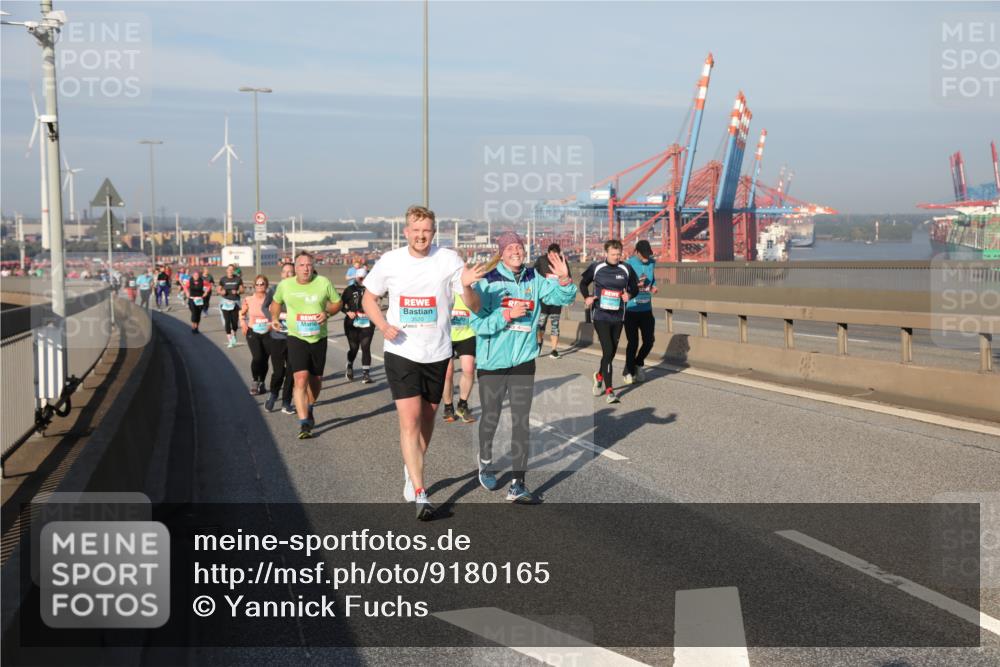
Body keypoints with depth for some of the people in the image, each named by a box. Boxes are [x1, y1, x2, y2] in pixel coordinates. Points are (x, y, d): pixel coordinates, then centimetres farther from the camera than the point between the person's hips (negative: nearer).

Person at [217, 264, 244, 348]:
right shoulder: (223, 279, 0)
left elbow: (242, 290, 5)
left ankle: (234, 335, 29)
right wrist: (222, 292, -14)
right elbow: (219, 290, 8)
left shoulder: (238, 279, -1)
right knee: (227, 321, -4)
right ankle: (229, 340, 5)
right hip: (226, 302, 0)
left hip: (235, 302, 0)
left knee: (235, 321, -2)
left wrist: (237, 292, -15)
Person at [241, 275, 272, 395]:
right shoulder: (248, 300, -1)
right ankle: (254, 381, 4)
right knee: (257, 357, -18)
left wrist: (273, 323, -11)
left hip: (267, 333, 1)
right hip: (253, 332, -1)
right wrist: (243, 324, 1)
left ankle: (261, 383, 28)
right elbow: (242, 313, 16)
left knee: (264, 359, 5)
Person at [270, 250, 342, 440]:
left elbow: (338, 302, 6)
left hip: (319, 337, 2)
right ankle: (304, 423, -16)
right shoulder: (285, 285, -2)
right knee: (300, 378, -17)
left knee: (315, 379, 14)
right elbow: (276, 302, 18)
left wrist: (327, 312, -11)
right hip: (296, 337, -2)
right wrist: (274, 319, 13)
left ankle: (309, 409, 43)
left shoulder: (324, 283, -6)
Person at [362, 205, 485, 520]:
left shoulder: (449, 260, -6)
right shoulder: (390, 261, -3)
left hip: (437, 353, 1)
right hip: (401, 352, -1)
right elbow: (368, 298, 10)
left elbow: (474, 307, -5)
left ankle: (411, 470, 40)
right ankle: (420, 494, -11)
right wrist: (383, 325, -9)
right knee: (410, 420, -12)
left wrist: (466, 286, -28)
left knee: (427, 418, 15)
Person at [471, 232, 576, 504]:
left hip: (523, 361, 3)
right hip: (492, 362, -2)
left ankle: (517, 485, 4)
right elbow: (478, 323, -16)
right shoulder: (487, 282, -12)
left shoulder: (534, 280, 0)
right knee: (491, 418, 14)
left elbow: (562, 298, -4)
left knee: (522, 422, 0)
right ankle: (485, 462, 43)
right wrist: (507, 314, -24)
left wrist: (564, 279, -22)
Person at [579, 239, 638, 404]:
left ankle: (599, 376, 42)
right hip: (600, 315, -4)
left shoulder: (626, 269, 2)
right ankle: (609, 390, -10)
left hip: (618, 317, 4)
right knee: (607, 350, -14)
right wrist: (587, 297, -8)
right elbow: (583, 283, 10)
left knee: (612, 351, 14)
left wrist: (629, 294, -9)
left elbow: (634, 287, 13)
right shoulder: (596, 268, -3)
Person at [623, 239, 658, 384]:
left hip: (646, 309, 5)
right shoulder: (628, 265, -12)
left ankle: (638, 364, 30)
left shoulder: (651, 263, 6)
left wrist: (653, 287, -1)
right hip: (631, 310, -5)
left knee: (649, 340, 3)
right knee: (633, 342, -3)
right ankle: (629, 371, 17)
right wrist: (636, 284, -27)